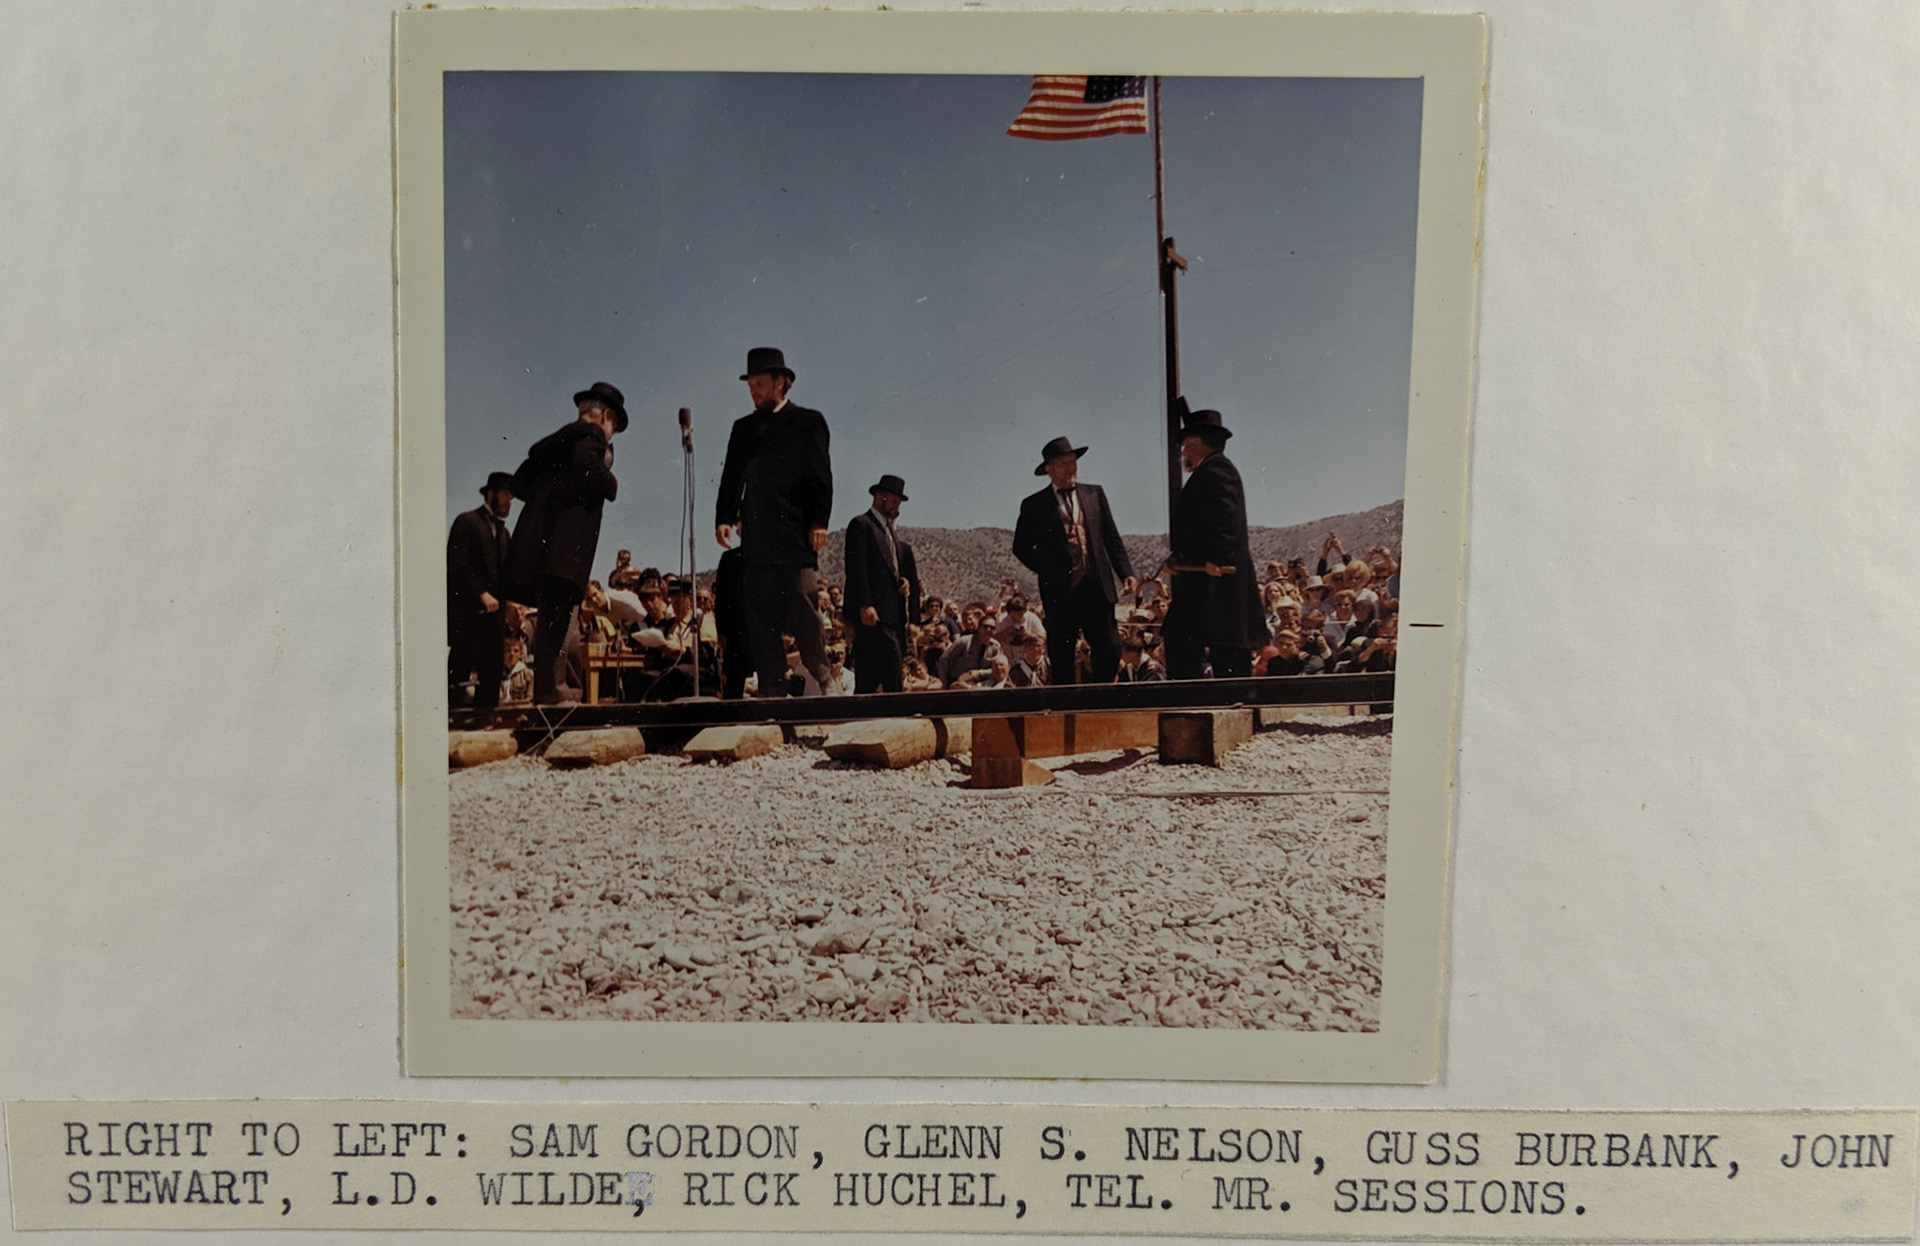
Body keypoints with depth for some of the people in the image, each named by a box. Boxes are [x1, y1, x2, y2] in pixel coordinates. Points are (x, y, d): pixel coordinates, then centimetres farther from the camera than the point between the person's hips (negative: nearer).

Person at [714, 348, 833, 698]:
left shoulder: (807, 421, 8)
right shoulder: (743, 428, 22)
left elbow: (821, 476, 0)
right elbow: (731, 477, 16)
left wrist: (819, 521, -11)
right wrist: (724, 518, 1)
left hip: (795, 535, -5)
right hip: (756, 537, 5)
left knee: (803, 612, -9)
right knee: (758, 618, 0)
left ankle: (820, 682, 2)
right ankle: (771, 689, 4)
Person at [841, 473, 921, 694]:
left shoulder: (891, 531, 25)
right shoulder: (861, 524, -2)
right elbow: (856, 568, -12)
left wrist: (906, 580, 5)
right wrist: (865, 605, -21)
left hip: (892, 614, 9)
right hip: (872, 611, -9)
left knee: (868, 678, 6)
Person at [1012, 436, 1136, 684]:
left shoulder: (1094, 494, 13)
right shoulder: (1034, 505, 6)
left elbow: (1112, 538, 12)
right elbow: (1021, 548, 9)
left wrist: (1126, 573, 2)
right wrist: (1048, 571, -2)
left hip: (1097, 588, 2)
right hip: (1060, 591, -2)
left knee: (1109, 649, -2)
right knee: (1062, 658, 3)